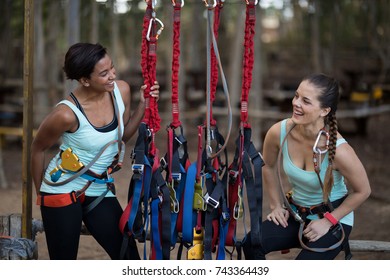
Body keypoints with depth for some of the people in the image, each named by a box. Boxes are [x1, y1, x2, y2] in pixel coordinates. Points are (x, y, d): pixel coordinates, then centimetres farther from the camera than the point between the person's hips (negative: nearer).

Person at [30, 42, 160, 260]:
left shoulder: (121, 90, -8)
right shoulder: (67, 113, -24)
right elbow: (38, 149, -6)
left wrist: (144, 105, -6)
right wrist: (40, 192, 5)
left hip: (100, 191, 5)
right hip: (62, 191, -5)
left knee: (130, 260, 1)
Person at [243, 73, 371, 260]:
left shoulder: (338, 150, -28)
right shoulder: (279, 132, -16)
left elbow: (362, 191, -12)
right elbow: (268, 167, 8)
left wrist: (328, 221, -12)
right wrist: (276, 206, 6)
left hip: (333, 219, -4)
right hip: (296, 214, 4)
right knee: (252, 243, -21)